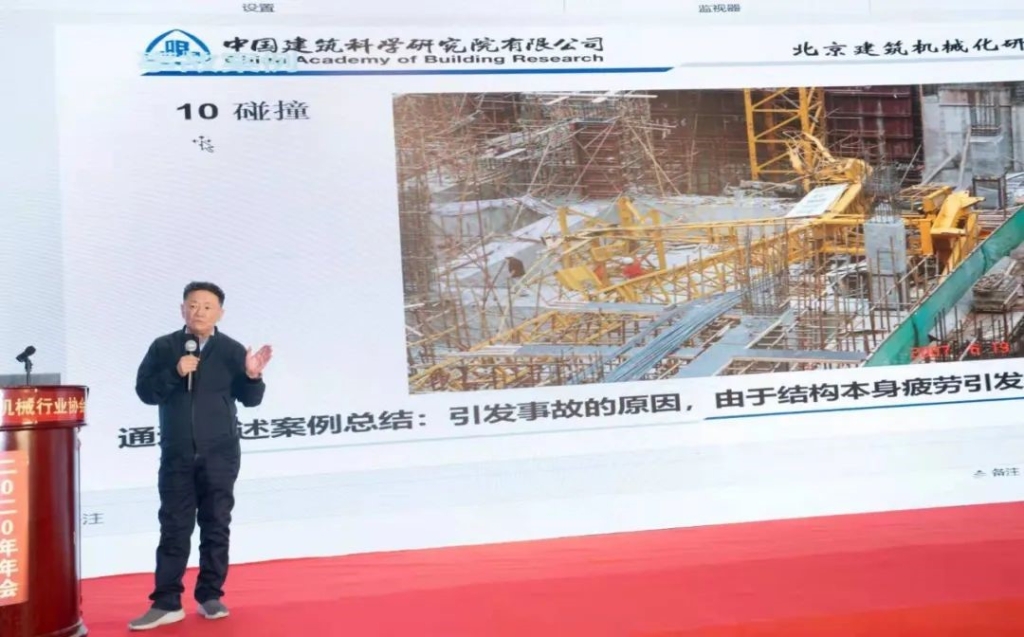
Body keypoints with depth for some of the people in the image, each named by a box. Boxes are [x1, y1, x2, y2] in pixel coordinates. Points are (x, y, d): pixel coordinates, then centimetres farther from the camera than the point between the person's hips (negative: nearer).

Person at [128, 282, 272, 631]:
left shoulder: (231, 350, -1)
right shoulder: (163, 347, 3)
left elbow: (250, 399, -2)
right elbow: (144, 391, -2)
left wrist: (252, 376, -23)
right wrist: (174, 374, -16)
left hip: (220, 454, 0)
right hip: (177, 454, 1)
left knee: (216, 526, 6)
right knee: (174, 528, 3)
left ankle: (211, 596, 16)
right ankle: (166, 603, 6)